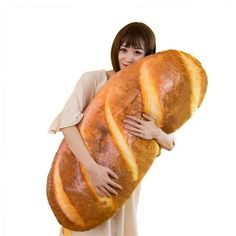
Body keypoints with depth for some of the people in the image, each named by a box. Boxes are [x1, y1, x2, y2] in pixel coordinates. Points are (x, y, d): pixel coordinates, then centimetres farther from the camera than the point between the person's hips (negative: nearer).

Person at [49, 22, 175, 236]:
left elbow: (170, 144, -6)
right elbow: (67, 122, -26)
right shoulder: (94, 79, -14)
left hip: (122, 181, 3)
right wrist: (92, 167, -35)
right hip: (85, 174, -3)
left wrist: (155, 132, -29)